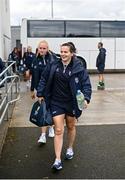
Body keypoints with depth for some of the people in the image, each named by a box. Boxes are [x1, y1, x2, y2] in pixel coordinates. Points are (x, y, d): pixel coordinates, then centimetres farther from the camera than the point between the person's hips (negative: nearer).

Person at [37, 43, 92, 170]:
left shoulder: (79, 68, -11)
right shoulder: (53, 66, -5)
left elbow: (86, 84, -9)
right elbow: (44, 79, 7)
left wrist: (86, 98, -23)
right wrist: (40, 94, 7)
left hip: (71, 103, 0)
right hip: (56, 103, 1)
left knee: (71, 127, 19)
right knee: (58, 131, -3)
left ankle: (70, 148, 44)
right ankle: (58, 160, 1)